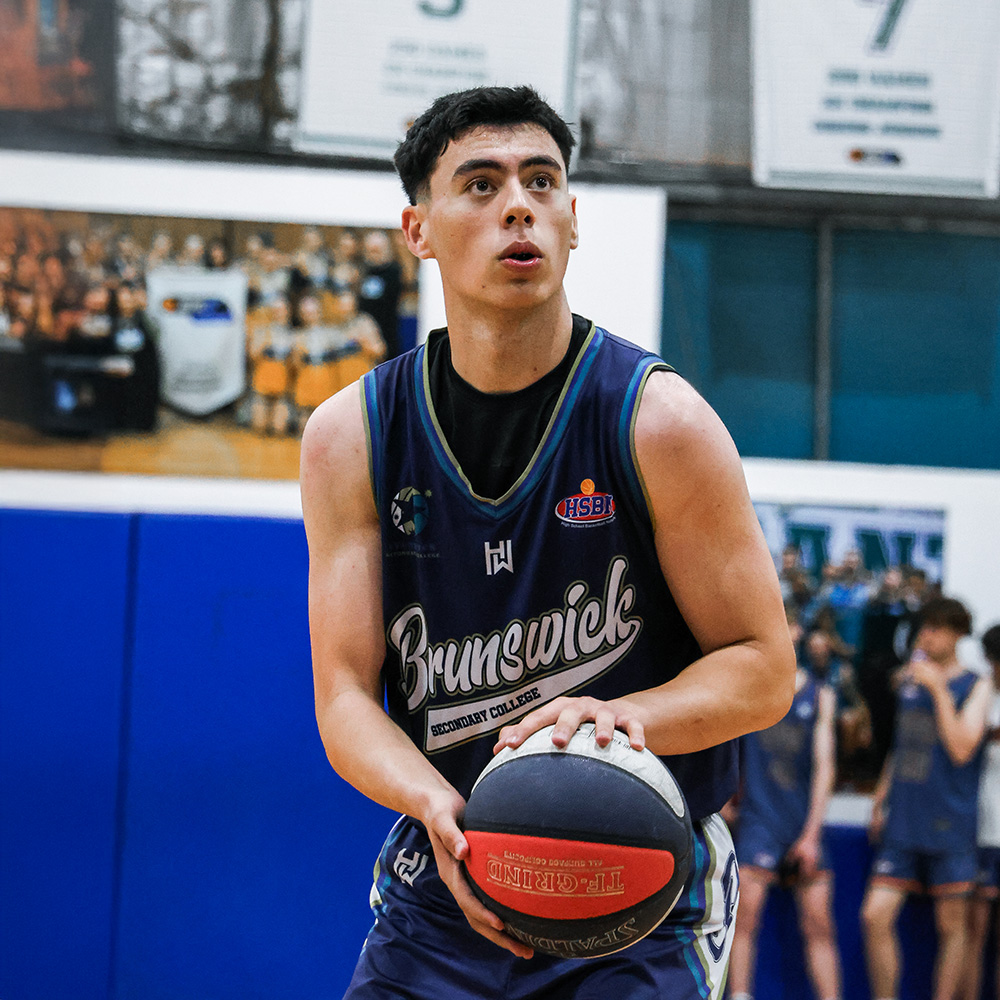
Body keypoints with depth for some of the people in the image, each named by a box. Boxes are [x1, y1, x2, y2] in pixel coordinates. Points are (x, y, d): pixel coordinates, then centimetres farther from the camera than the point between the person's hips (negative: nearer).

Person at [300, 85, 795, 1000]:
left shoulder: (660, 420, -10)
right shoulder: (348, 439, -2)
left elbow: (765, 670, -6)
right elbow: (345, 694, -5)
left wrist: (621, 715, -26)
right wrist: (436, 806, -25)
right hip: (440, 889, 3)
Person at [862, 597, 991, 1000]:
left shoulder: (975, 686, -1)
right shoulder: (908, 681, 13)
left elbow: (962, 748, -15)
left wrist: (940, 690, -15)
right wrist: (880, 800, 17)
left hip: (949, 826, -4)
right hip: (902, 822, 4)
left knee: (951, 924, 3)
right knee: (876, 916, -4)